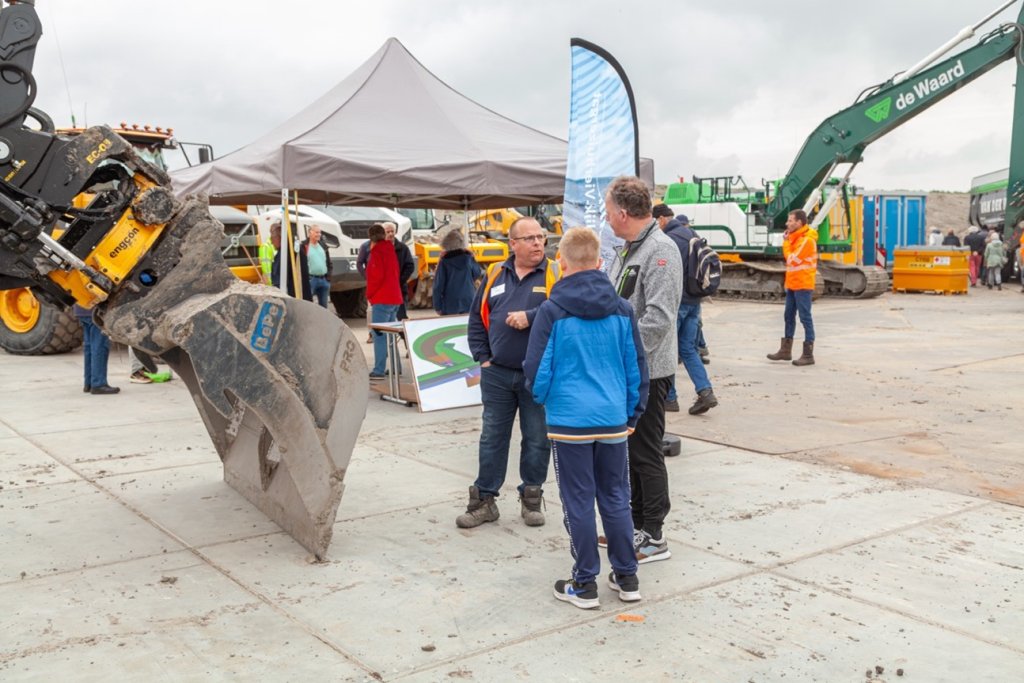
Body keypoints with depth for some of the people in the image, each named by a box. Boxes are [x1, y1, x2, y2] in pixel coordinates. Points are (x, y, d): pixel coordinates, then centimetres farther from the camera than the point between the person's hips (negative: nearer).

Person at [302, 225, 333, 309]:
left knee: (323, 305, 12)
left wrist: (328, 277, 9)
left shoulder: (323, 246, 17)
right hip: (310, 279, -6)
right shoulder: (304, 246, -5)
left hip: (324, 280, 6)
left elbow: (329, 263, 19)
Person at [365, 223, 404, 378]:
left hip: (382, 299, -9)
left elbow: (377, 276, -18)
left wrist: (369, 294, -6)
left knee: (379, 334, -9)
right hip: (394, 297, 9)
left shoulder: (377, 251, -10)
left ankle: (379, 370, -13)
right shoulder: (390, 250, 15)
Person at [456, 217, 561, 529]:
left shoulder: (556, 274, -3)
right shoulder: (495, 274, 8)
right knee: (492, 438, 10)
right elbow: (477, 318, 13)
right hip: (497, 374, 3)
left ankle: (531, 497, 24)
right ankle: (484, 499, 20)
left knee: (537, 440, 8)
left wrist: (530, 316, -21)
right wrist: (482, 357, 5)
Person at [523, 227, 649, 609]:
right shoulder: (621, 310, 2)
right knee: (616, 499, 14)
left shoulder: (552, 311, -10)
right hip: (614, 420, 4)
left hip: (569, 422, -4)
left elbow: (537, 370, -7)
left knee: (579, 503, 5)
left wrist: (545, 400, 14)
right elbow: (636, 367, 7)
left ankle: (585, 584, 14)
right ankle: (626, 577, 24)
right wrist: (632, 413, 18)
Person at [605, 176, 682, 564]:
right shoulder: (627, 251, 14)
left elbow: (658, 318, -25)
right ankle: (634, 524, 29)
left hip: (647, 371, -9)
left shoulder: (660, 251, -17)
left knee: (645, 451, -1)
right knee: (628, 449, 17)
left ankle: (653, 536, 9)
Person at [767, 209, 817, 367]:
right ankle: (785, 350, 22)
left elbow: (792, 259, -16)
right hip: (792, 284, 10)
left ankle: (808, 355, -3)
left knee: (805, 318, -6)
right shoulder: (796, 238, 16)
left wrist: (786, 242, -8)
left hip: (803, 285, -10)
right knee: (788, 316, 13)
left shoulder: (807, 240, -15)